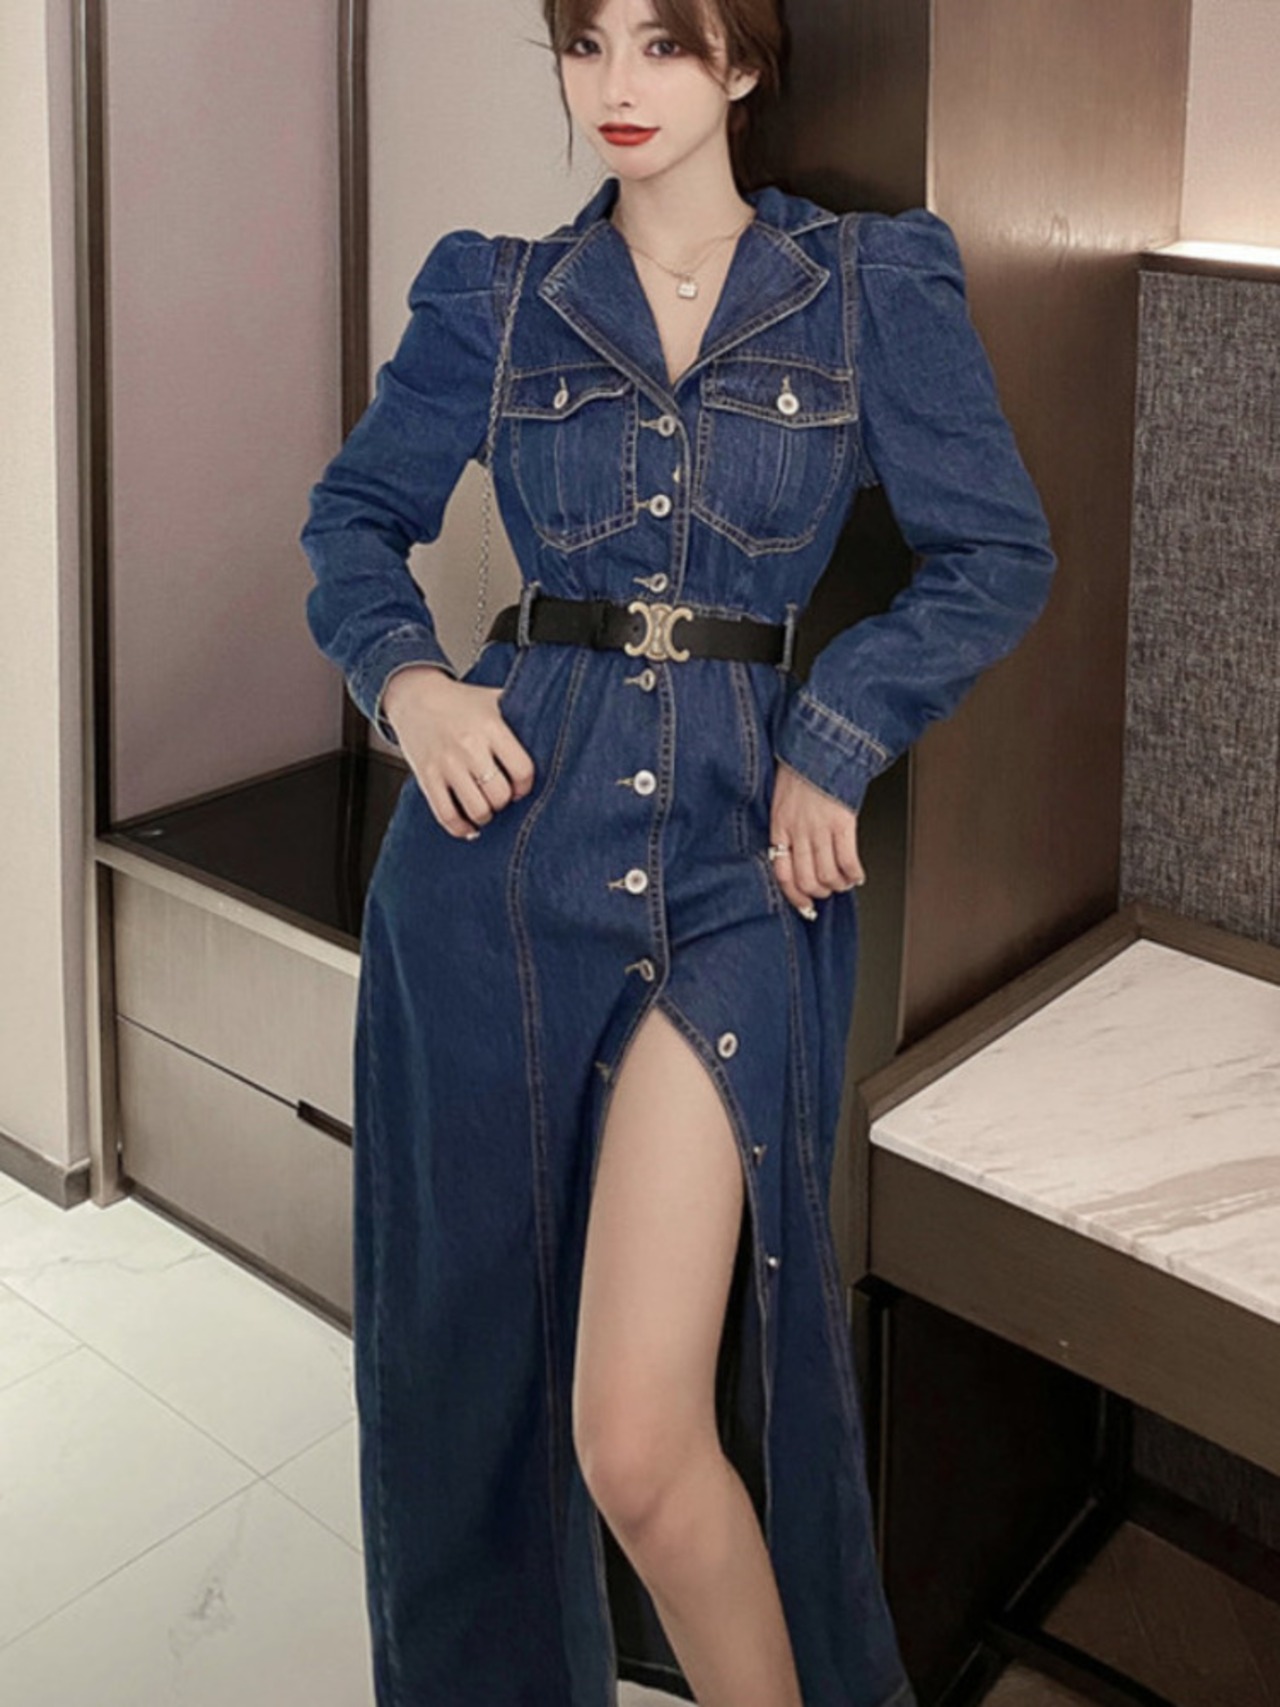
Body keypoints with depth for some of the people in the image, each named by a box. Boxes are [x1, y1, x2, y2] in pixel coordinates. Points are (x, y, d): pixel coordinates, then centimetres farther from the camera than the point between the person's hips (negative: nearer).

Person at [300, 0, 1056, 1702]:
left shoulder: (876, 282, 4)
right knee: (478, 1329, 12)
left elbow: (997, 555, 5)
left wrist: (831, 743, -4)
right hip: (509, 832, 3)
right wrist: (406, 678, -1)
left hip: (734, 854, -2)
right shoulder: (497, 295, 9)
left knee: (642, 1434, -11)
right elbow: (359, 510, 18)